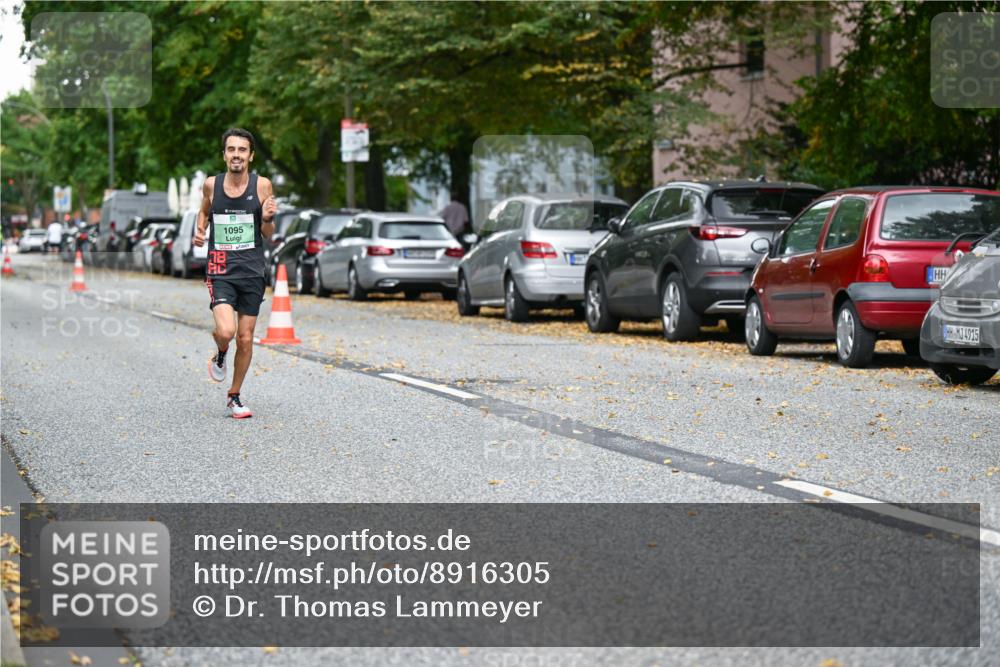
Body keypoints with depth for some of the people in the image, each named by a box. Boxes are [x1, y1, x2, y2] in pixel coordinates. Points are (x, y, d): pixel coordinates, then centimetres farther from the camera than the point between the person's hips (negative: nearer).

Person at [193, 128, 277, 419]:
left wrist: (268, 219, -17)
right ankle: (220, 355, 15)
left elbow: (269, 236, 4)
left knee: (245, 339, 7)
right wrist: (199, 231, 2)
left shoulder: (262, 185, -2)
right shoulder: (211, 184, -1)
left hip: (252, 271, 1)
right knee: (225, 331, -22)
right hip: (220, 271, -1)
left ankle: (234, 396, 27)